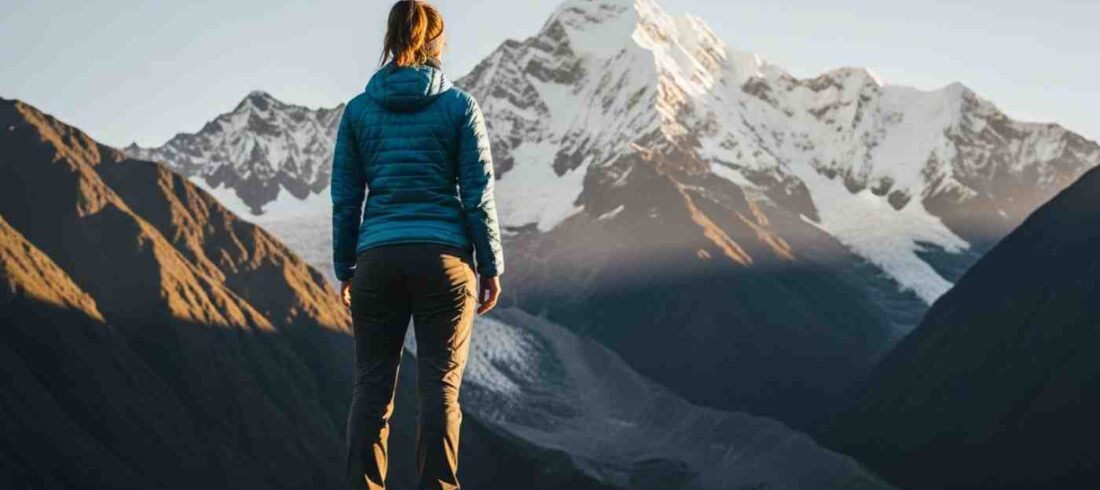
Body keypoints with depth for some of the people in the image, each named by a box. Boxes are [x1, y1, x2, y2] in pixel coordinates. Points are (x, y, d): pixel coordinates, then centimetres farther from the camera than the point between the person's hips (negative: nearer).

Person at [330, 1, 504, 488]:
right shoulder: (460, 106, 0)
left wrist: (345, 270, 13)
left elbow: (344, 198, 5)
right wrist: (491, 267, 4)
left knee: (372, 388, 5)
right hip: (443, 258, -2)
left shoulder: (358, 109, 5)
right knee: (440, 388, -1)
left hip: (379, 259, 2)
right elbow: (478, 194, -3)